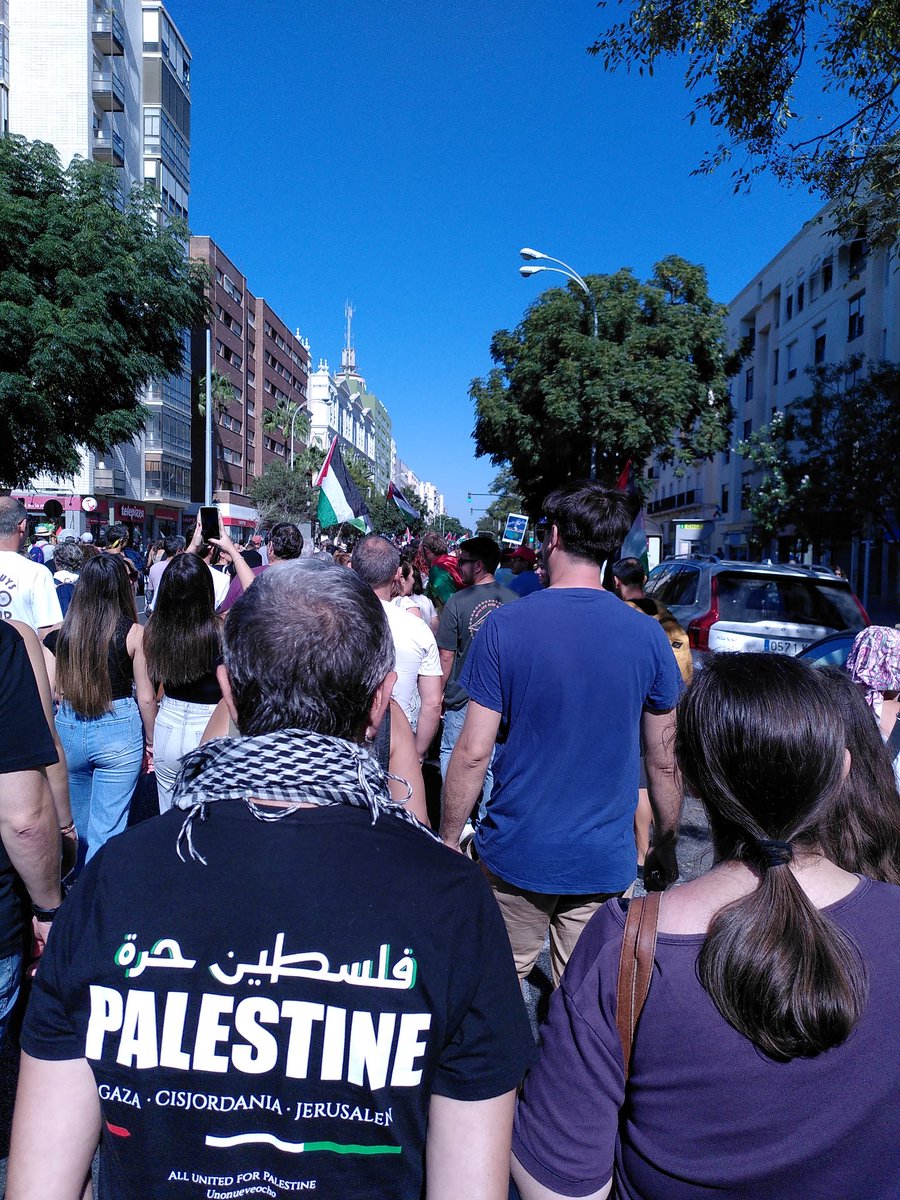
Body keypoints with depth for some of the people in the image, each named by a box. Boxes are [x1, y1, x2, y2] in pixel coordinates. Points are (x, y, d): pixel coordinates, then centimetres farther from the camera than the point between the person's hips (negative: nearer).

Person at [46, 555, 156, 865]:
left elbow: (54, 692, 1)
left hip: (68, 730, 4)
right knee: (107, 829, 6)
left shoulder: (62, 632, -4)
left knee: (76, 821, 24)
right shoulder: (134, 634, -10)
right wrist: (150, 741, 7)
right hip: (118, 731, -4)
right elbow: (146, 698, -6)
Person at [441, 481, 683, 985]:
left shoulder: (504, 626, -12)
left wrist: (448, 840, 2)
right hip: (605, 861, 2)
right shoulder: (648, 636, -5)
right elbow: (664, 761, 2)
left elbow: (474, 752, -10)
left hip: (516, 852, -1)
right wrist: (666, 847, 16)